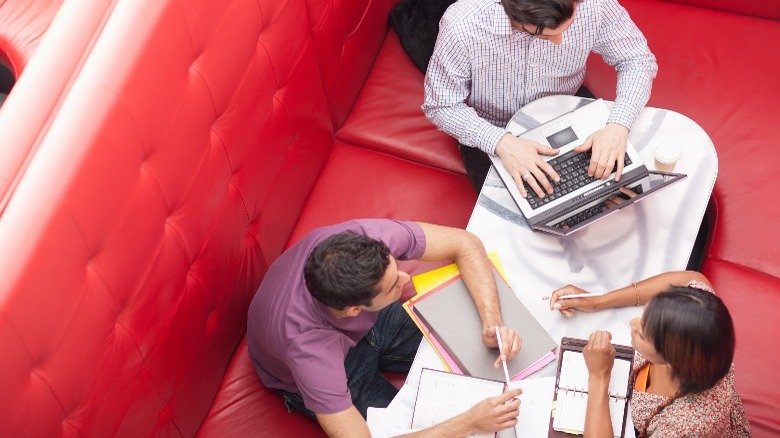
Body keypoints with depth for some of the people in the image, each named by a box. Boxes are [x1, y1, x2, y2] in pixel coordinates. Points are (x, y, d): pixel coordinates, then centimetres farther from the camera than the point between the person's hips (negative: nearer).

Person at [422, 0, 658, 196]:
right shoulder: (461, 26, -33)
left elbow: (638, 59, -13)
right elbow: (441, 106, -21)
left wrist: (618, 125, -31)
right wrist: (501, 142, -37)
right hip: (492, 129, -2)